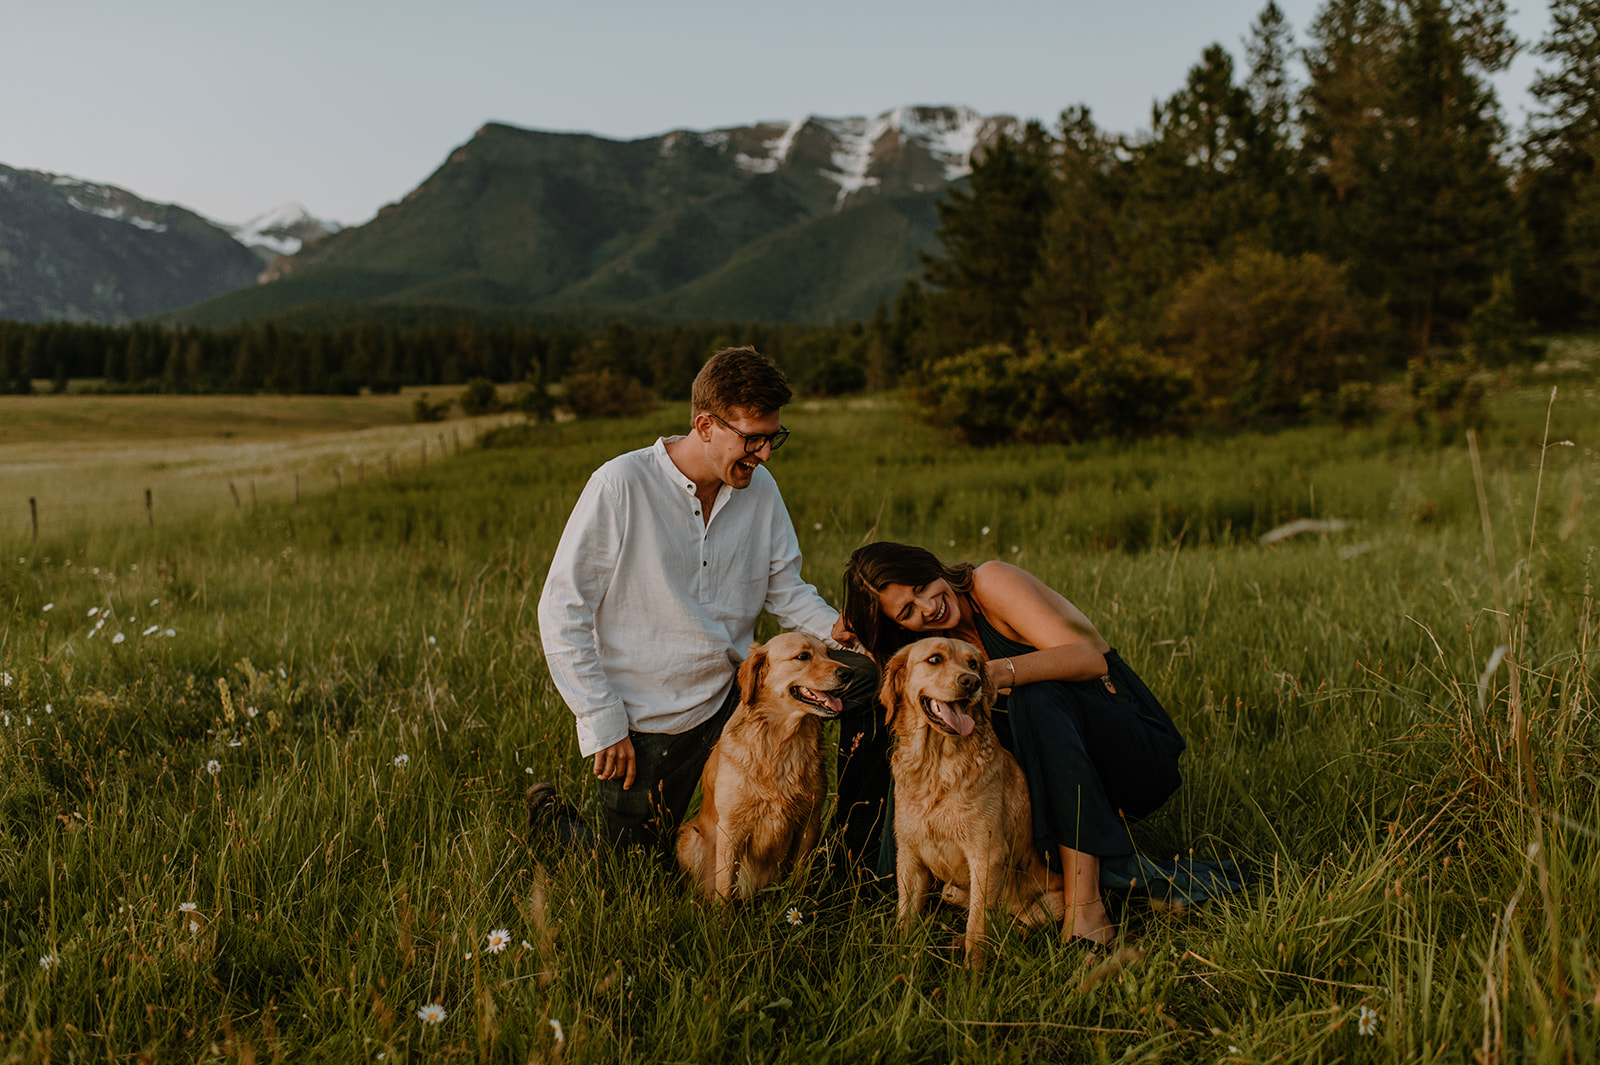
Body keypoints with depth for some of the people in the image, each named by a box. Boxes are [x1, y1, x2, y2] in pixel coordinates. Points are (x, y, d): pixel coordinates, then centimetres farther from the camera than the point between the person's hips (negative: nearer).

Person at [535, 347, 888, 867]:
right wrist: (602, 724, -14)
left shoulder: (760, 489, 0)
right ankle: (554, 817, 35)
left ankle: (857, 853, 3)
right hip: (646, 722, -4)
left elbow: (786, 591, 7)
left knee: (866, 674, -13)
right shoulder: (620, 485, -16)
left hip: (734, 692, 4)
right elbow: (561, 612, -13)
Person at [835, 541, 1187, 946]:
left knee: (1037, 695, -35)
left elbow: (1089, 659, -26)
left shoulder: (990, 581, -14)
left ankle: (1085, 905, -36)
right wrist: (862, 643, -8)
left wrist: (1001, 672, -42)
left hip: (1143, 754, -6)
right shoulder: (939, 639, 7)